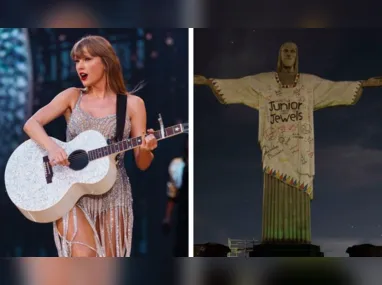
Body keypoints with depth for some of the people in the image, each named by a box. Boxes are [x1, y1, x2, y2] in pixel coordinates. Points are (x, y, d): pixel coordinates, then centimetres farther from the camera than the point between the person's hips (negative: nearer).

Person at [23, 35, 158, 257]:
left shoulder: (133, 104, 2)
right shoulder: (72, 96, 6)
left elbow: (142, 164, 3)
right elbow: (31, 124, -4)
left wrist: (146, 150, -21)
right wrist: (52, 147, -23)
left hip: (112, 193, 1)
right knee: (84, 255, -20)